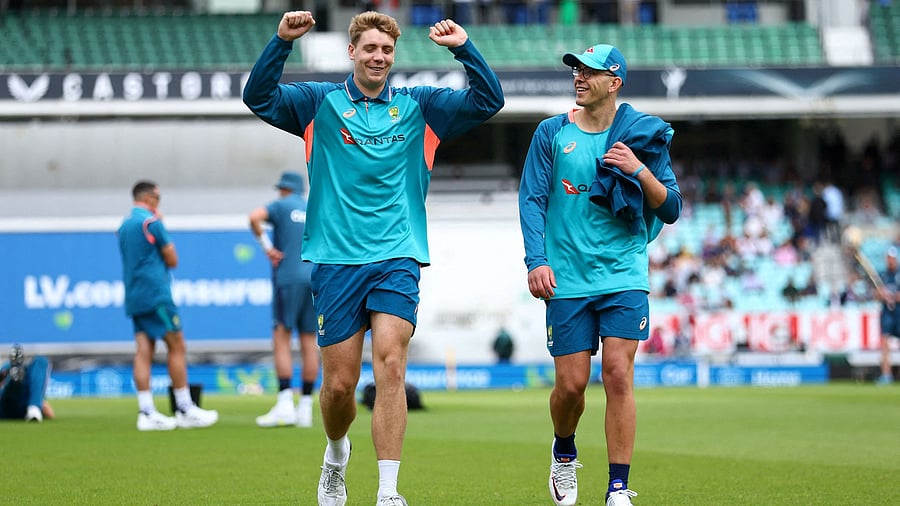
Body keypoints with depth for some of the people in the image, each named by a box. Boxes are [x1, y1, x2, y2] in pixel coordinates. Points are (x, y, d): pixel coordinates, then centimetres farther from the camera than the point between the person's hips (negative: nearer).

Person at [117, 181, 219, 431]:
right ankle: (185, 411, -1)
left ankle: (146, 413, -4)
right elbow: (172, 260, -5)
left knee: (144, 352, 2)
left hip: (134, 297, 8)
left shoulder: (124, 225, 15)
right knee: (177, 347, -1)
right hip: (156, 295, -8)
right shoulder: (152, 222, -9)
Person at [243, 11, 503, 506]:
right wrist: (282, 41, -20)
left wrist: (464, 49, -10)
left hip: (397, 259, 0)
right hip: (336, 260, 0)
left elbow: (488, 101, 4)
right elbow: (258, 97, -6)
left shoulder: (418, 107, 10)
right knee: (339, 382, 2)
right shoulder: (320, 103, 6)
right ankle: (336, 454, 35)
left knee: (390, 364, -17)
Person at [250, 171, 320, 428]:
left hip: (288, 279, -5)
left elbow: (254, 217, -16)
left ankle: (285, 404, -19)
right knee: (309, 343, 5)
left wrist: (268, 247, -9)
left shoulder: (281, 206, 4)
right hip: (315, 280, 5)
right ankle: (305, 409, 4)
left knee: (281, 339, -7)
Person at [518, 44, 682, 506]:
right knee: (571, 383, 0)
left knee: (618, 374, -11)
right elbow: (531, 200, 2)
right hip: (568, 280, 0)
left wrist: (640, 170, -12)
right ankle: (564, 454, 32)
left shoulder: (644, 136, 5)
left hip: (625, 277, 0)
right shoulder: (552, 133, 5)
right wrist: (537, 261, -10)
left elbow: (671, 209, 5)